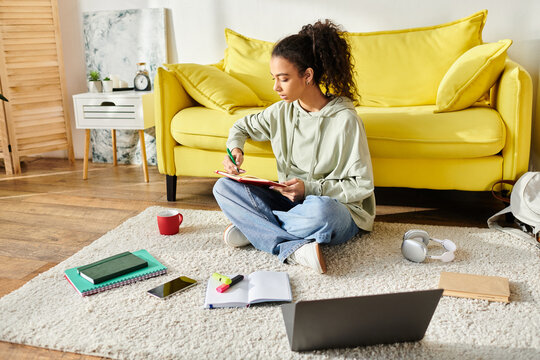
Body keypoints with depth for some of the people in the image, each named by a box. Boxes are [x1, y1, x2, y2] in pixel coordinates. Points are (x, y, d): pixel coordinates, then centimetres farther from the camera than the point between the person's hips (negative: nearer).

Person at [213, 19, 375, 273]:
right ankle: (294, 249, -27)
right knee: (223, 187, -12)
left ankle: (253, 228, -17)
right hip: (292, 202, 6)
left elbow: (362, 186, -12)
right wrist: (235, 149, 0)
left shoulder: (345, 120, -14)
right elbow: (242, 127, 22)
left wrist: (310, 188, -21)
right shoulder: (281, 112, 2)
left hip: (339, 212, -6)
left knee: (320, 208, -43)